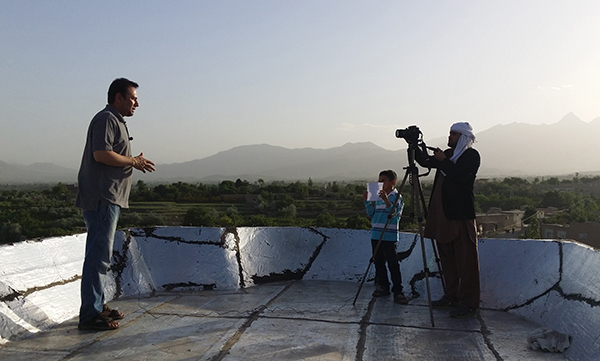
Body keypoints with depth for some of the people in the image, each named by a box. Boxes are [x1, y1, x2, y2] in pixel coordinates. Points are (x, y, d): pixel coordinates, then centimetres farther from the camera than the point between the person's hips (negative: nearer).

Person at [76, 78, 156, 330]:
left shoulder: (116, 121, 23)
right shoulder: (106, 119, -9)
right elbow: (101, 154, -21)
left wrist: (134, 162, 10)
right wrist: (133, 162, -11)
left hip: (109, 199, 11)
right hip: (101, 198, -11)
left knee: (100, 255, 14)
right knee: (99, 255, -9)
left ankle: (97, 306, 23)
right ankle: (89, 315, -4)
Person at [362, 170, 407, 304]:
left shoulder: (396, 197, -5)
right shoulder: (378, 198, 16)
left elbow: (394, 213, -18)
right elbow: (372, 214, 18)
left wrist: (386, 201, -31)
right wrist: (367, 201, 8)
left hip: (389, 237, -7)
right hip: (376, 236, 7)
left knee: (393, 264, -6)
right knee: (378, 262, 12)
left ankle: (397, 292, -1)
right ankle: (382, 286, 24)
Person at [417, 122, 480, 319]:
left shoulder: (471, 155, -5)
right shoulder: (449, 154, 18)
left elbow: (460, 176, -18)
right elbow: (425, 162, 17)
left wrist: (443, 161, -20)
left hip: (461, 215, -8)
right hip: (442, 214, 8)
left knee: (465, 259, -4)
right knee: (447, 257, 13)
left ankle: (469, 304, 2)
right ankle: (451, 296, 25)